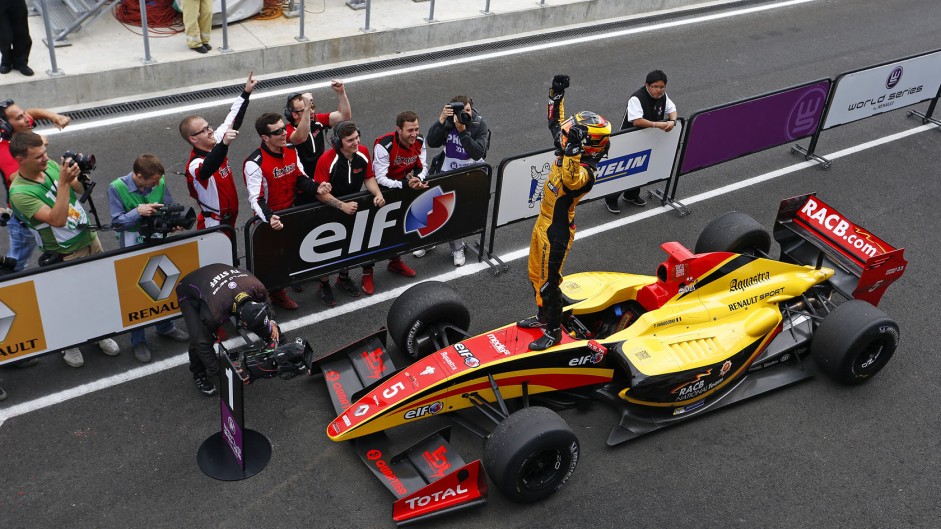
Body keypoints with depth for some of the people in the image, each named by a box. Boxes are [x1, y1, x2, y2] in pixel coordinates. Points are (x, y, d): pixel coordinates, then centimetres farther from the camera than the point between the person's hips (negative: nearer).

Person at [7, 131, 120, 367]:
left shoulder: (50, 165, -6)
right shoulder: (20, 193, -25)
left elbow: (80, 190, 7)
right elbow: (57, 219, -32)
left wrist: (77, 174, -15)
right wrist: (63, 182, -36)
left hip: (90, 238, 6)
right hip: (67, 254, -6)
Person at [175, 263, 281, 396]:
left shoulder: (258, 288, -31)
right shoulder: (215, 314, -44)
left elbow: (265, 303, -4)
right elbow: (204, 343, -28)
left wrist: (271, 321, -18)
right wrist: (218, 372, -26)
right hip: (189, 293, -5)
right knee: (200, 339, -25)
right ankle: (199, 374, 4)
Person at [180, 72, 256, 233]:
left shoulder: (216, 141, -2)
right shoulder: (195, 165, -27)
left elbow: (232, 120, 9)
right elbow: (206, 170, -51)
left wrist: (246, 93, 9)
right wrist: (224, 144, -64)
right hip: (214, 226, -8)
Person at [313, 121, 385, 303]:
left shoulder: (363, 153, -13)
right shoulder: (326, 160, -29)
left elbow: (369, 177, 0)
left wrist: (378, 194, -18)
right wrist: (342, 206, -36)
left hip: (354, 205, 5)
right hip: (330, 209, -5)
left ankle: (343, 278, 43)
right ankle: (324, 285, 27)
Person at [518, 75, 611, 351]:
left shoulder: (585, 173, -29)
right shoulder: (568, 153, -5)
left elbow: (571, 181, -54)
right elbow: (556, 122, 13)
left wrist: (572, 151, -61)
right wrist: (556, 95, 10)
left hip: (556, 233, -9)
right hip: (544, 223, 9)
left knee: (548, 283, 7)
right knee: (536, 275, 24)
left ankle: (553, 331, 26)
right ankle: (543, 316, 45)